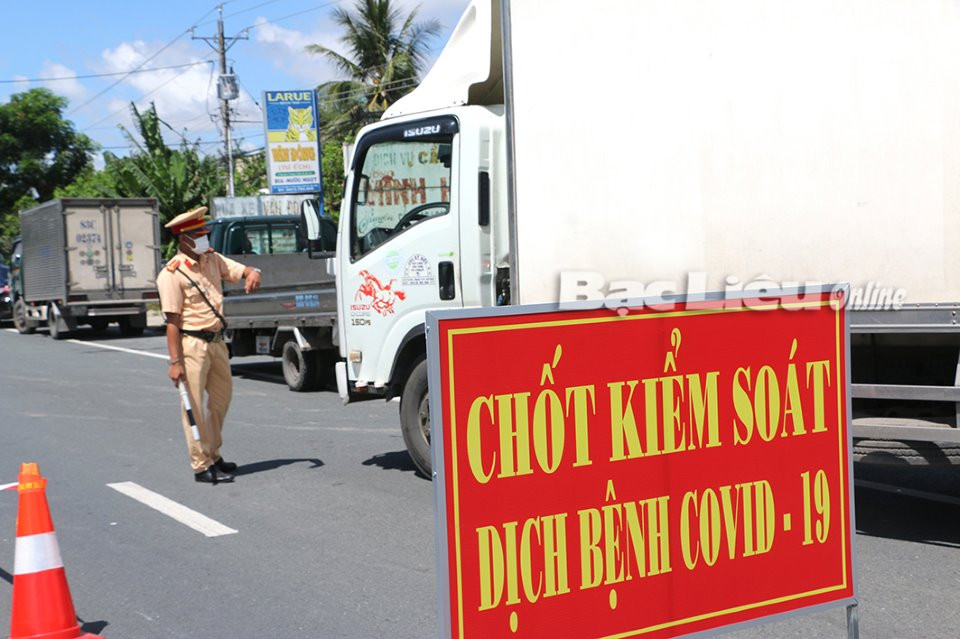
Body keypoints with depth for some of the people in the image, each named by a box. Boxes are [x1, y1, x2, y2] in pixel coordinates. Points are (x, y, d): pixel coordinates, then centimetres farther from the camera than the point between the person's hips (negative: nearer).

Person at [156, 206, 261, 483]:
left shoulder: (212, 260, 9)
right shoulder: (172, 274, -13)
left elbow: (241, 270, 12)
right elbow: (172, 321, -17)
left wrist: (252, 274, -15)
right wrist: (175, 362, -20)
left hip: (216, 341, 8)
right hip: (192, 344, -8)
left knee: (221, 398, 18)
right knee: (195, 407, -2)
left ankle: (213, 455, 32)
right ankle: (202, 466, 5)